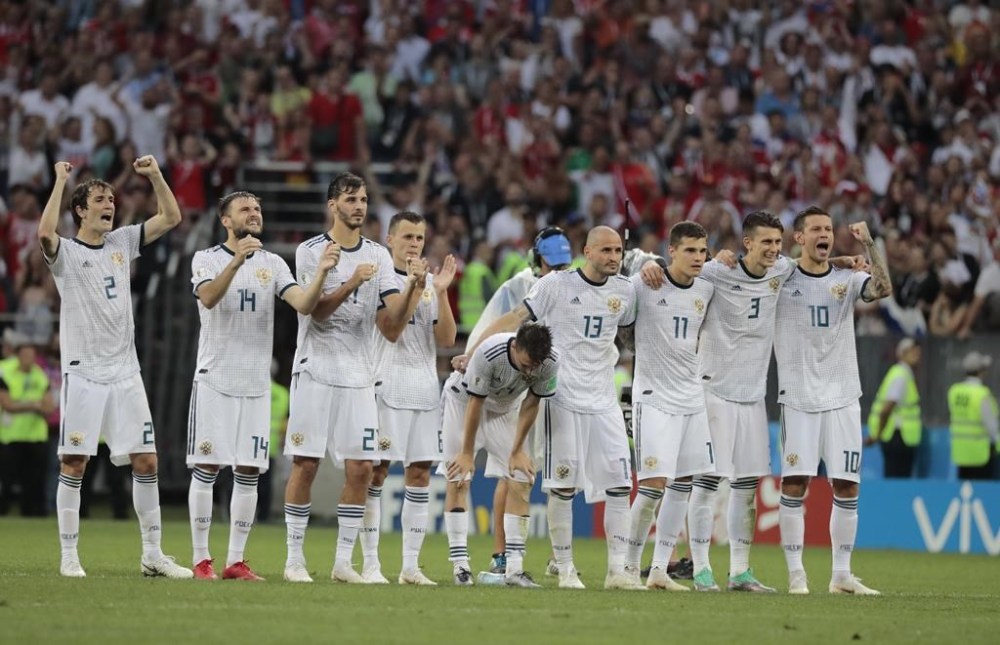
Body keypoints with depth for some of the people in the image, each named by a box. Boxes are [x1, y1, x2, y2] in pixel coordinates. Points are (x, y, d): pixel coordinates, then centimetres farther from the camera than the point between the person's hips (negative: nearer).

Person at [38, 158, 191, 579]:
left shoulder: (121, 243, 13)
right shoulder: (66, 252, -3)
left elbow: (171, 218, 14)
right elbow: (45, 233, -26)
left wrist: (155, 176, 1)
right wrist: (61, 180, -18)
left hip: (125, 372, 5)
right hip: (83, 373, -5)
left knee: (146, 461, 3)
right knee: (74, 464, -3)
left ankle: (153, 555, 9)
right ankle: (69, 556, 2)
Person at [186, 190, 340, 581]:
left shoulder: (273, 265, 8)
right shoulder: (206, 259, -1)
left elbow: (304, 305, -6)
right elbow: (208, 298, -22)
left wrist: (321, 273, -25)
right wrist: (237, 260, -37)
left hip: (256, 384, 4)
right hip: (214, 379, -4)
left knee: (249, 473, 3)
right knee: (206, 469, -4)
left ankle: (236, 561, 8)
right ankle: (201, 559, 2)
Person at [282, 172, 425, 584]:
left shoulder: (378, 256, 8)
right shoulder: (311, 252, -1)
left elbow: (391, 327, 3)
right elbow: (318, 310, -12)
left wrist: (414, 288, -13)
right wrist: (353, 283, -26)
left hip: (359, 376, 3)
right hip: (316, 372, -3)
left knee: (360, 469, -1)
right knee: (305, 465, -2)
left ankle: (343, 561, 6)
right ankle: (294, 558, 6)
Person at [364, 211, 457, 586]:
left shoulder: (430, 282, 14)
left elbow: (446, 339, 6)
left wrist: (441, 293, -5)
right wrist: (416, 287, -20)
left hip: (424, 389, 5)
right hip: (387, 384, -5)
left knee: (420, 472, 4)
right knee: (378, 470, -5)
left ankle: (411, 565, 7)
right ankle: (370, 564, -3)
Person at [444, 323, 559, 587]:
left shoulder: (550, 363, -28)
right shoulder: (489, 354, -38)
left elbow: (531, 405, -12)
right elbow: (475, 403, -26)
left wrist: (517, 451, -5)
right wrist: (467, 453, -16)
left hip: (505, 408, 4)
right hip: (463, 399, -3)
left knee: (521, 480, -7)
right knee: (458, 479, -10)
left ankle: (514, 567, -8)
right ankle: (460, 564, -10)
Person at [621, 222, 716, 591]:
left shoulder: (706, 291, 6)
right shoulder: (644, 284, -12)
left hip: (691, 397, 6)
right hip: (654, 396, -6)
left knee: (684, 483, 6)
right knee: (653, 484, -12)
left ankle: (659, 569, 13)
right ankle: (629, 567, 2)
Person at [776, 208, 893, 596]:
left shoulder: (847, 280, 7)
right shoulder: (780, 280, 2)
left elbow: (883, 290, -9)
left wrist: (868, 245, -16)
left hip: (842, 397, 3)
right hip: (798, 397, -3)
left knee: (846, 485, 2)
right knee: (794, 483, -7)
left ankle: (841, 575, 8)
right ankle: (796, 574, -2)